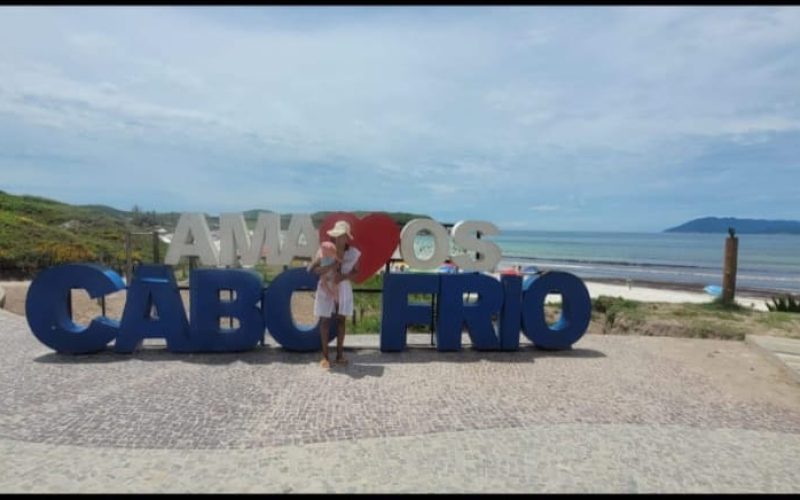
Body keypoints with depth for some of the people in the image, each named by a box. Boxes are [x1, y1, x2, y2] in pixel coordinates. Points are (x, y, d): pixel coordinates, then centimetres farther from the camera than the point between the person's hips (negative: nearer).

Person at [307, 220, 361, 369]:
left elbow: (355, 272, 0)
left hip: (344, 289, 2)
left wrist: (343, 276, -20)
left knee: (341, 320, 8)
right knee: (325, 320, 4)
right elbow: (311, 269, -21)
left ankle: (339, 354, 19)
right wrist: (330, 267, -33)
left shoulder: (354, 253, -13)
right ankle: (325, 356, 13)